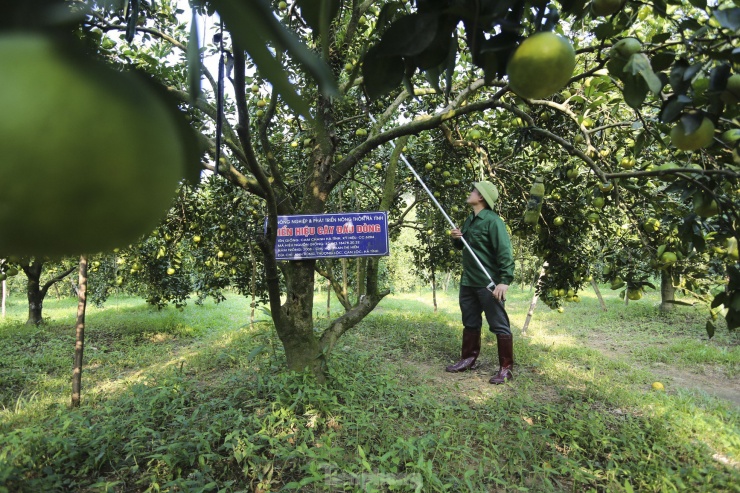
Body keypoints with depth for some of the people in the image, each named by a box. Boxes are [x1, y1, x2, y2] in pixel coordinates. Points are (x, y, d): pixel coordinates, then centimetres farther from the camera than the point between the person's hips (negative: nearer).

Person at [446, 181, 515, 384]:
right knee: (470, 323, 18)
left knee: (499, 326, 0)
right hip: (468, 282, 9)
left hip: (488, 283, -9)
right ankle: (468, 359, 31)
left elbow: (505, 252, -20)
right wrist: (455, 238, 3)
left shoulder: (492, 221, -14)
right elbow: (462, 246, 25)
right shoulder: (469, 220, 13)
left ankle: (506, 368, 8)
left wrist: (505, 280, -27)